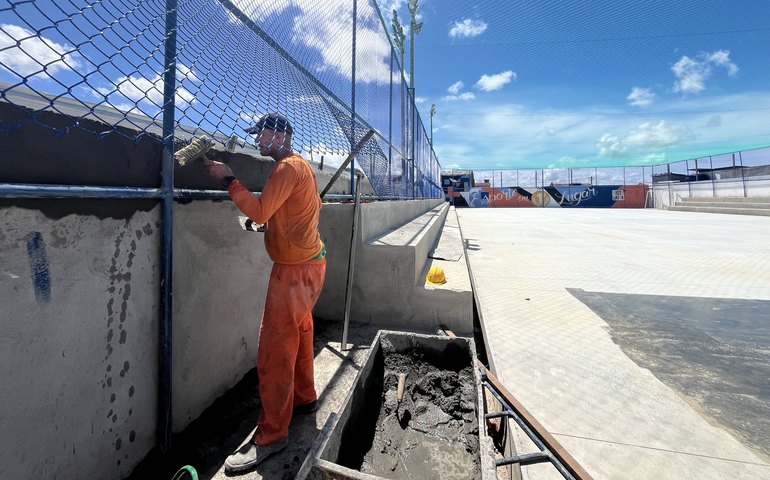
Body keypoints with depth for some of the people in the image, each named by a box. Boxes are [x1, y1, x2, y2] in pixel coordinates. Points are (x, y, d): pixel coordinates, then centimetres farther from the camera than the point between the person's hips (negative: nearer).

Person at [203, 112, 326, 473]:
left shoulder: (288, 167, -14)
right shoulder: (300, 165, 17)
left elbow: (259, 212, -22)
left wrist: (228, 179, -12)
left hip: (297, 269, -10)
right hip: (306, 263, 10)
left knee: (275, 349, -6)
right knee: (299, 333, 19)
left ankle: (272, 435, 6)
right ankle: (305, 397, 36)